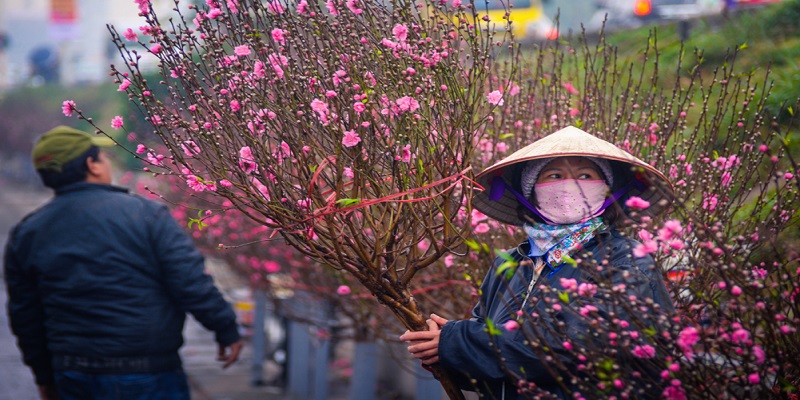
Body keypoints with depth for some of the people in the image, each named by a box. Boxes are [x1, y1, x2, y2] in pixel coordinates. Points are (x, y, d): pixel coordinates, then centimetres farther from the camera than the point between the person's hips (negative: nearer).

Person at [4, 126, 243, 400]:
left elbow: (25, 317, 10)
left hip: (73, 378, 5)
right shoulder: (144, 213, -9)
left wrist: (44, 376, 21)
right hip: (147, 377, -4)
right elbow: (191, 283, -11)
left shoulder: (25, 235, 4)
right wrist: (227, 330, 1)